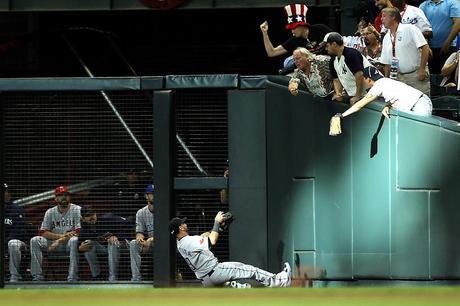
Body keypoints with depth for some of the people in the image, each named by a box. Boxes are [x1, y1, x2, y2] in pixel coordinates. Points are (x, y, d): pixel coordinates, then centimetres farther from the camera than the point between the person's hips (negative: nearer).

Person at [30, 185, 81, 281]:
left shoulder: (76, 210, -4)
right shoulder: (50, 212, 7)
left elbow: (78, 232, -14)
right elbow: (43, 233, -3)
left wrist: (59, 241, -20)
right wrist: (62, 235, -17)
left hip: (69, 243, -3)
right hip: (54, 242, 3)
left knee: (74, 240, -38)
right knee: (34, 240, -19)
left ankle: (72, 278, -39)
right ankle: (37, 276, -23)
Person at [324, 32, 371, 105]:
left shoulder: (351, 54, -19)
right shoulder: (333, 61, 8)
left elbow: (359, 75, -24)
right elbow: (336, 79, 15)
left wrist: (358, 96, -22)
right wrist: (338, 93, -5)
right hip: (352, 96, 8)